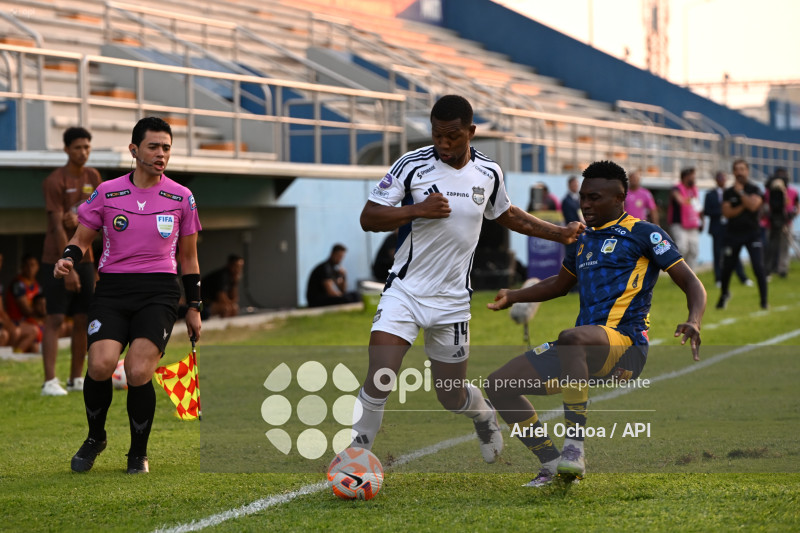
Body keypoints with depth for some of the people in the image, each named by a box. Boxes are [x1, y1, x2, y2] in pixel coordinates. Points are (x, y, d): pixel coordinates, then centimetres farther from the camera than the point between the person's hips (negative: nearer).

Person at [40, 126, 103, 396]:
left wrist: (80, 219, -15)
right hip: (56, 261, -6)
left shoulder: (92, 177, 8)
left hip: (84, 259, 6)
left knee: (83, 319, 6)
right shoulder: (55, 181, -13)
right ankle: (50, 381, -12)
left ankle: (76, 379, 14)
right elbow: (57, 227, -18)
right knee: (55, 318, -10)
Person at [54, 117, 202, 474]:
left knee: (138, 373, -19)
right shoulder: (107, 192, 6)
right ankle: (95, 438, 8)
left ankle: (139, 452, 5)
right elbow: (82, 237, 13)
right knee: (100, 365, -21)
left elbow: (188, 257, 16)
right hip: (112, 288, 0)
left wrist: (194, 308, 15)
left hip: (159, 290, 0)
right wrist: (68, 258, -10)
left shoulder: (181, 197, 8)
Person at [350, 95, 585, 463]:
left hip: (452, 301, 2)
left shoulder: (488, 173, 2)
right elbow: (368, 218, -9)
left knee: (452, 397, 11)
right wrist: (418, 209, -22)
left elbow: (507, 215, 22)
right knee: (378, 381, -19)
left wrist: (559, 233, 21)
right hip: (404, 291, -2)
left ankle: (484, 415, 47)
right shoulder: (412, 165, -9)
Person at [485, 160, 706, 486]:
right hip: (587, 350, 8)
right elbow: (560, 285, 40)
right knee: (500, 385, -3)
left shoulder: (644, 234, 0)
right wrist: (513, 296, 28)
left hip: (626, 344, -8)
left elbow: (691, 283, -4)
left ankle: (574, 447, -38)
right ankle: (552, 464, 3)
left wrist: (694, 322, -24)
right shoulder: (583, 239, 22)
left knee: (571, 338, -42)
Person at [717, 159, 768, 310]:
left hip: (752, 233, -2)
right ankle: (724, 294, 33)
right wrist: (742, 207, -14)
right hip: (733, 234, 2)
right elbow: (726, 212, -5)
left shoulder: (754, 190, 0)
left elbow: (753, 205, -19)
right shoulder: (728, 192, 6)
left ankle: (764, 300, -4)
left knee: (758, 267, -12)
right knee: (727, 268, 7)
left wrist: (740, 191, -13)